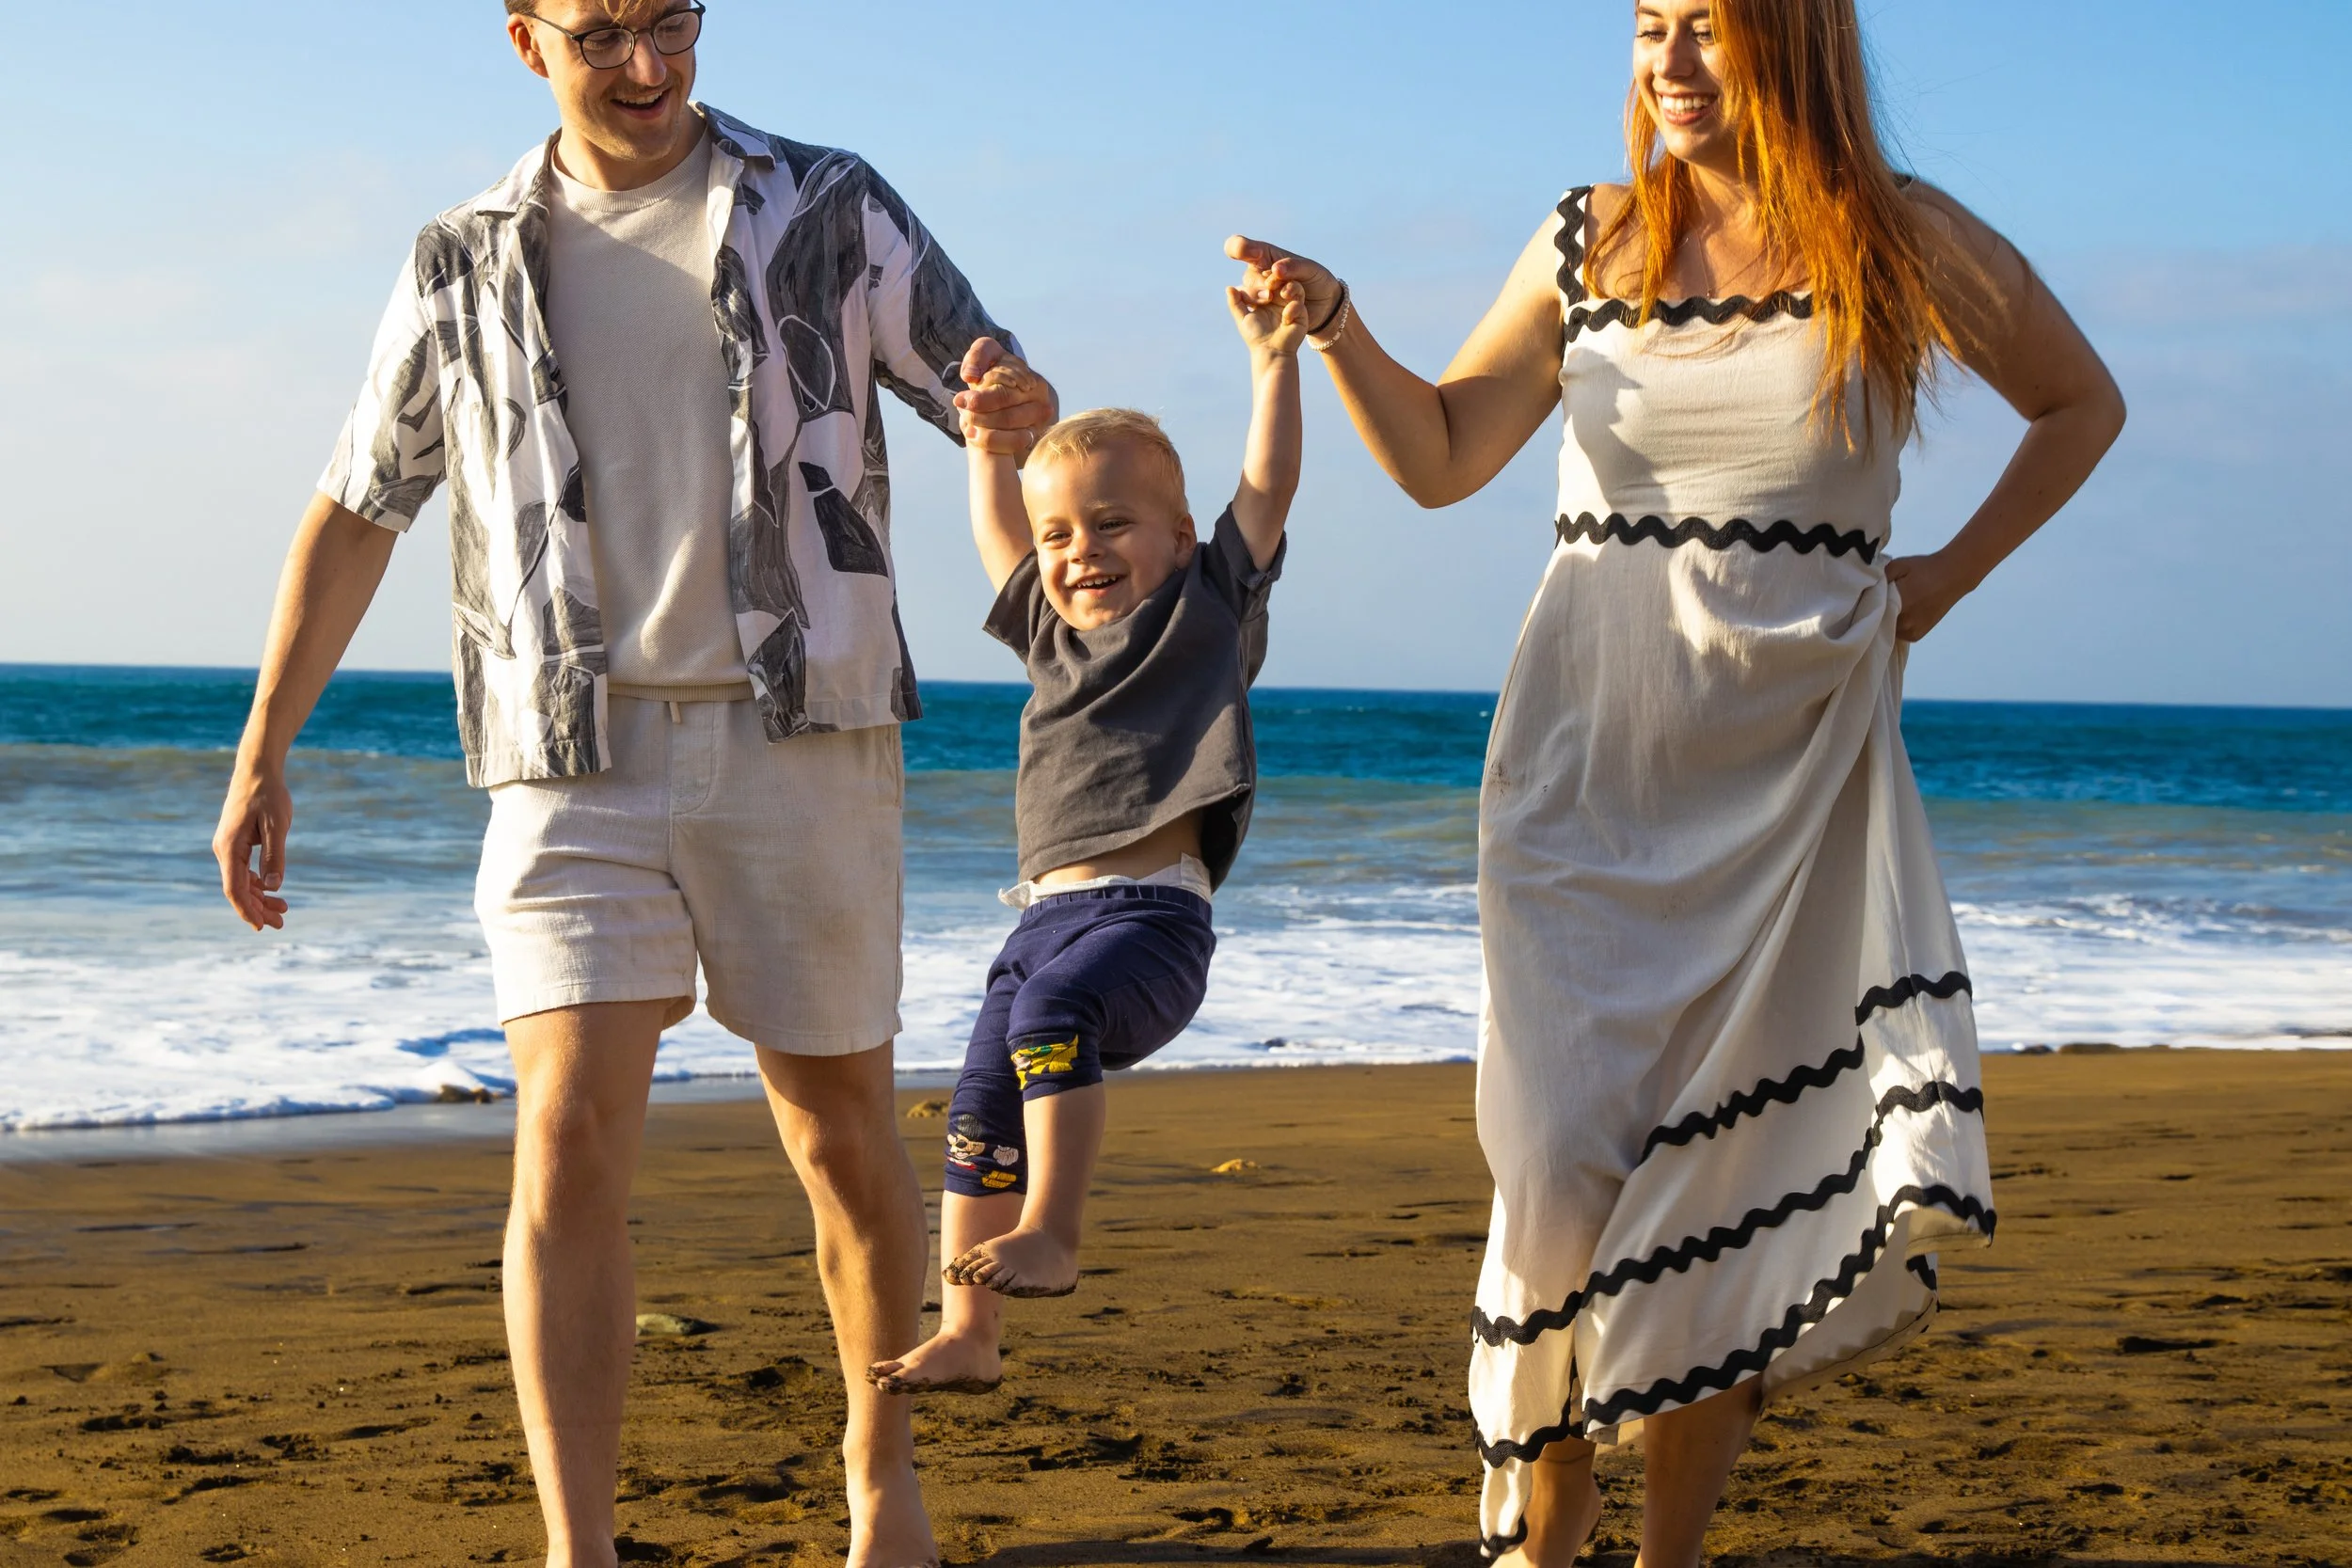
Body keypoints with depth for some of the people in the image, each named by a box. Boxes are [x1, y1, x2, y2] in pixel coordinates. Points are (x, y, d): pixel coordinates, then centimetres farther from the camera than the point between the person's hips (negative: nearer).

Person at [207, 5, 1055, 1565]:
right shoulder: (468, 266, 9)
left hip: (797, 740, 0)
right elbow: (356, 513, 15)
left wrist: (1009, 406, -24)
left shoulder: (830, 211, 4)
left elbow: (1010, 396, 3)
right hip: (577, 754, 1)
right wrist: (261, 756, 8)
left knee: (842, 1133, 8)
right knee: (573, 1137, -14)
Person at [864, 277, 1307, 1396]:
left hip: (1155, 911, -6)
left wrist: (1274, 361, -4)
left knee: (1053, 1012, -33)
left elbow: (1267, 489, 2)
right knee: (980, 1112, 3)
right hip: (1047, 912, 6)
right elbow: (997, 518, 28)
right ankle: (966, 1337, 10)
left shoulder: (1208, 609, 9)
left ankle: (1051, 1231, -33)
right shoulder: (1051, 631, 22)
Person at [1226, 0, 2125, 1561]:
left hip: (1797, 771, -1)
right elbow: (1442, 456, 9)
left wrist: (1951, 575, 5)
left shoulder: (1906, 242, -1)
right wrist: (1333, 323, -6)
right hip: (1592, 761, 1)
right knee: (1572, 1162, -7)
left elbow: (2082, 402, 14)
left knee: (1739, 1171, 1)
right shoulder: (1592, 241, 4)